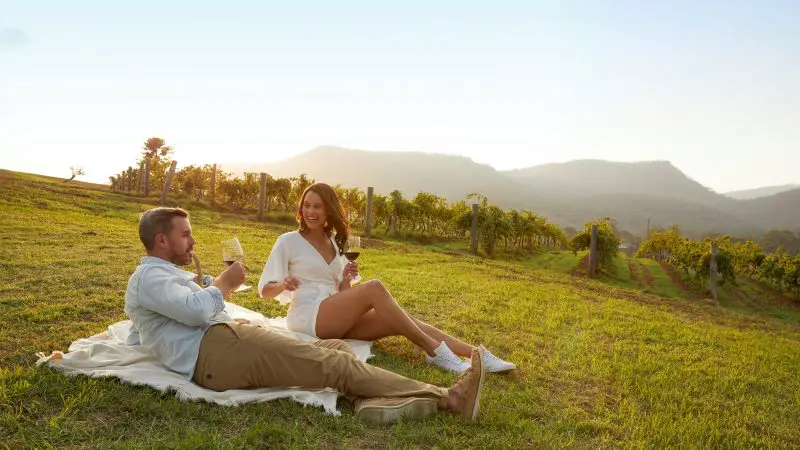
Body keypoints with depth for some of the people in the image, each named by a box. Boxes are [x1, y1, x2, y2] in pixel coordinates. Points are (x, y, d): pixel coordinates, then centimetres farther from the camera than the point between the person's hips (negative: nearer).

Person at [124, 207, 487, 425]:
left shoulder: (165, 275, 31)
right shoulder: (149, 276, -2)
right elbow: (198, 310, -17)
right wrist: (225, 282, 0)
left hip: (222, 345, 11)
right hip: (213, 350, -11)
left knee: (336, 348, -6)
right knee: (333, 363, -19)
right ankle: (447, 398, -21)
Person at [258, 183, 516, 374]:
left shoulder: (335, 242, 17)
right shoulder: (288, 241, 1)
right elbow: (265, 289, -1)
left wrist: (346, 279, -6)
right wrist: (283, 285, -23)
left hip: (335, 318, 6)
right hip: (307, 317, -6)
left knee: (399, 321, -16)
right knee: (374, 288, -29)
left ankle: (476, 355, -21)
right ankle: (434, 351, -26)